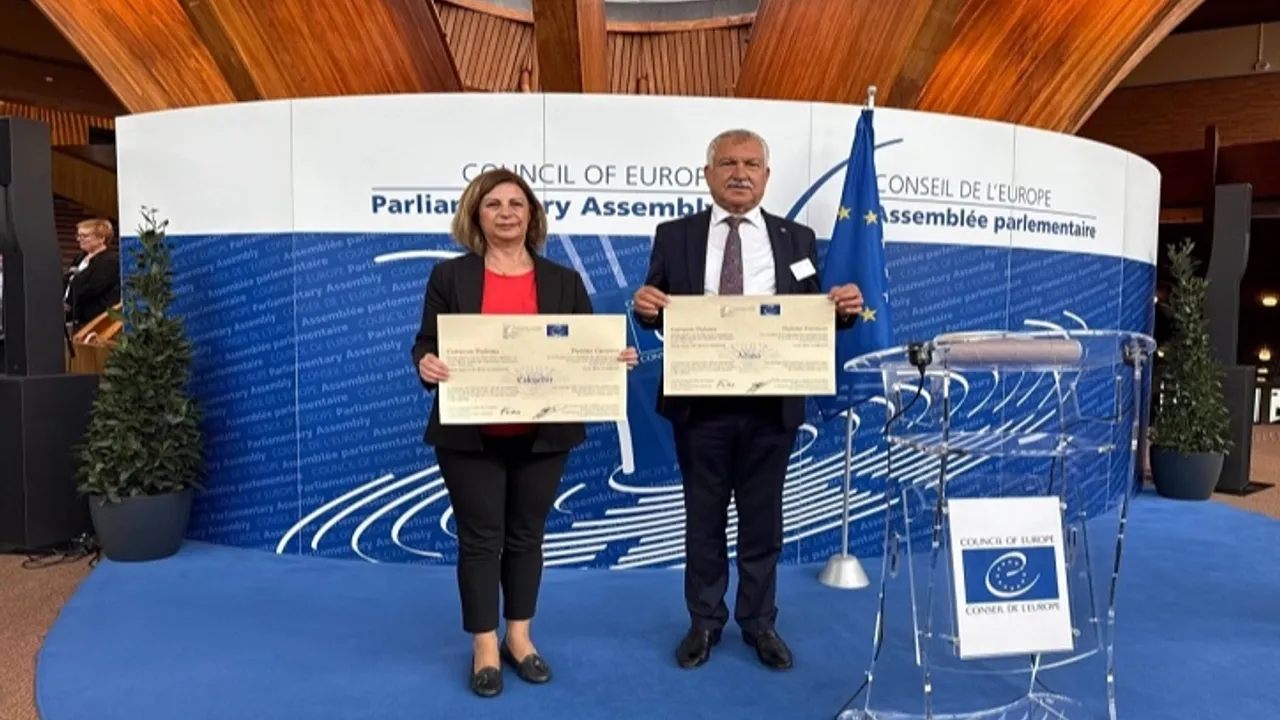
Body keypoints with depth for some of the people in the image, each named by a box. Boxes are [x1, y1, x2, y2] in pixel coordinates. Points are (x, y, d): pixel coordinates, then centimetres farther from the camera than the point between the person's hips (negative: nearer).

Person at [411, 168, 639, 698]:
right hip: (470, 435, -1)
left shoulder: (564, 281, 6)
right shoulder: (449, 277, 2)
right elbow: (426, 346, -1)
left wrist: (619, 358, -15)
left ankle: (520, 636, 29)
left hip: (543, 434, 2)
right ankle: (484, 646, 20)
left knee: (527, 535, 12)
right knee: (480, 537, 5)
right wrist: (425, 365, -23)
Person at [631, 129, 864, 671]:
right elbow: (657, 313, 2)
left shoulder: (796, 238, 6)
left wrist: (843, 308, -16)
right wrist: (645, 306, -20)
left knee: (762, 518, 13)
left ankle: (759, 622, 31)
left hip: (771, 405, 1)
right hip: (699, 403, 0)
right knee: (703, 517, 13)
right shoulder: (675, 236, 4)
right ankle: (704, 621, 30)